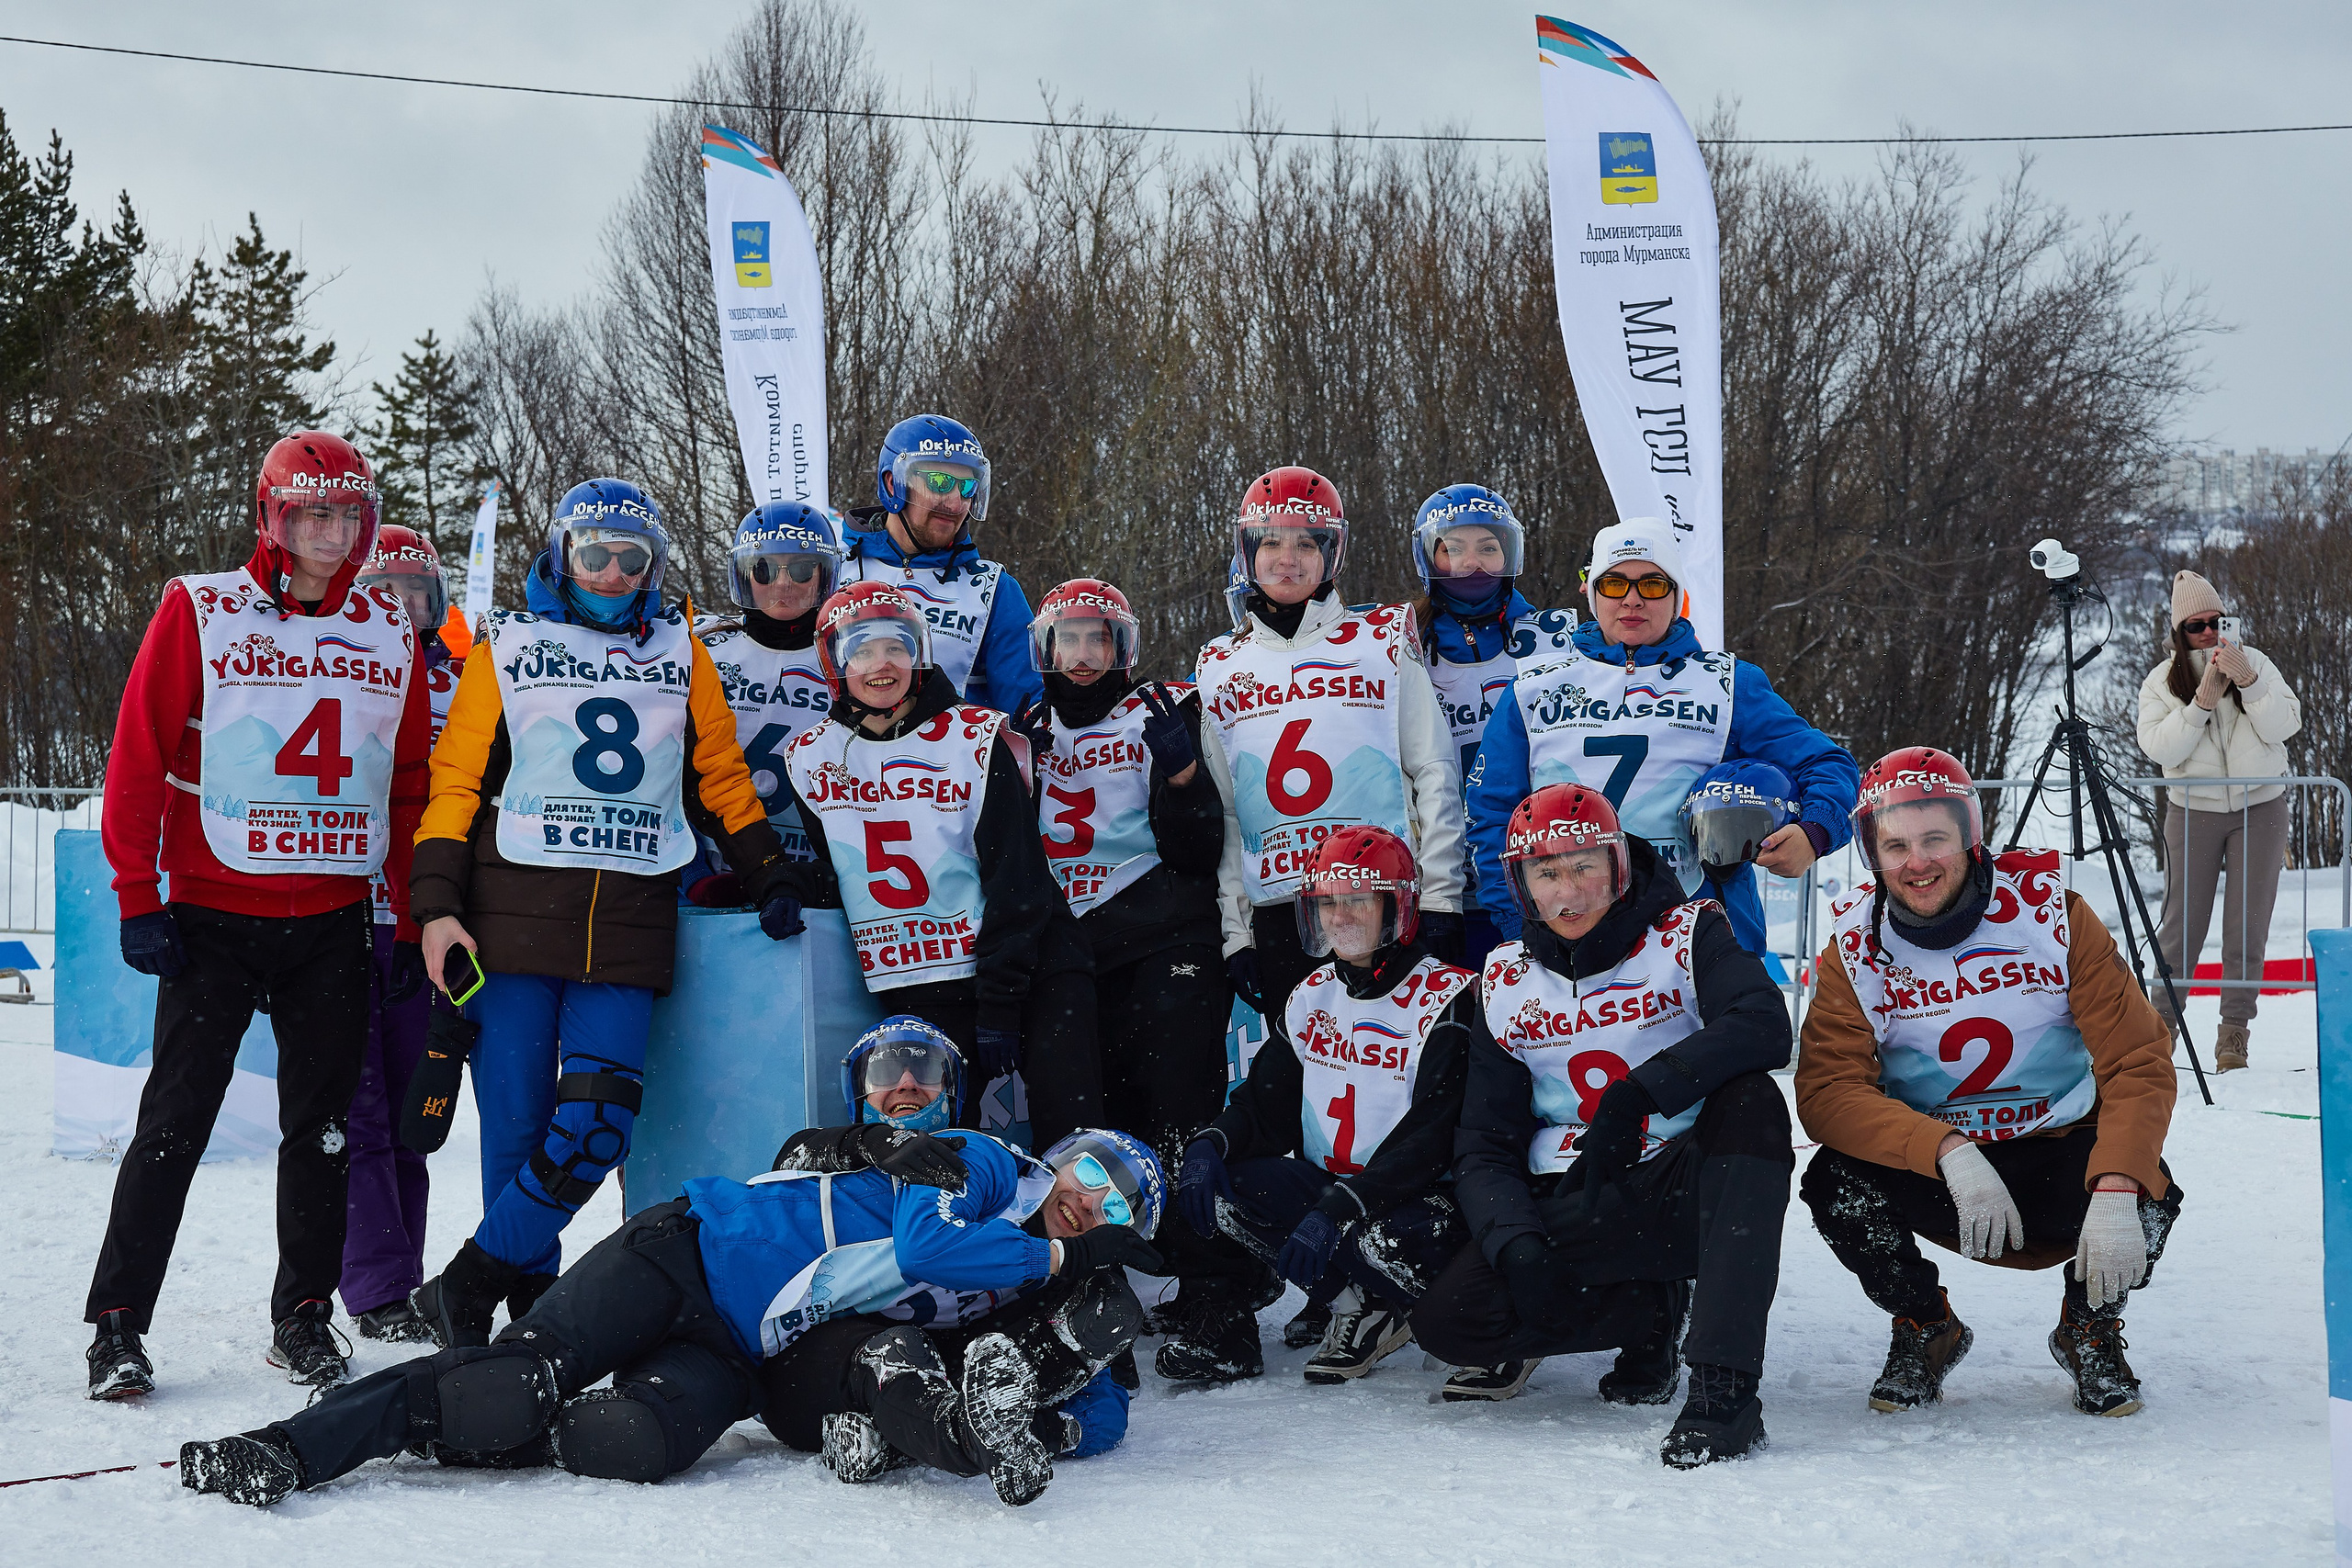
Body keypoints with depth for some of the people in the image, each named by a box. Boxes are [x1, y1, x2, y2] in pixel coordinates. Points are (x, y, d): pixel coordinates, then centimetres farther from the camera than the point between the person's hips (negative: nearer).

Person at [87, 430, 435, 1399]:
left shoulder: (391, 635, 8)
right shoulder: (200, 611, -2)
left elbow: (413, 786, 10)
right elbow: (138, 758, -4)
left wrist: (412, 920, 6)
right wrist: (138, 900, -8)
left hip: (335, 920, 3)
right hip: (213, 914, -3)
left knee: (323, 1126, 8)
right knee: (175, 1121, -2)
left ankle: (304, 1319, 19)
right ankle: (117, 1323, 7)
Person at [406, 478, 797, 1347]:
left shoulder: (680, 652, 16)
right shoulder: (508, 646, 9)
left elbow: (720, 774, 23)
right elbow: (456, 782, 6)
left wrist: (767, 878, 17)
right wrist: (438, 907, -3)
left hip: (629, 927, 2)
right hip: (516, 916, -1)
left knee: (597, 1128, -12)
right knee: (517, 1126, -3)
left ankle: (466, 1289, -2)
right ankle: (532, 1306, 9)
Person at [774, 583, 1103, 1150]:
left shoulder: (975, 739, -6)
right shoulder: (812, 758, 6)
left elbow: (1015, 882, -8)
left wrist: (999, 1004, -13)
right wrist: (789, 888, -5)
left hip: (1017, 965, -3)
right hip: (916, 991, 3)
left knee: (1072, 1138, -9)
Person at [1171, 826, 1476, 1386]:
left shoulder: (1446, 998, -12)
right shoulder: (1312, 997, 9)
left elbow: (1432, 1140, -21)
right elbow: (1262, 1103, 10)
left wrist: (1338, 1209, -30)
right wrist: (1208, 1145, -13)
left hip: (1419, 1197, -5)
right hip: (1324, 1187, 6)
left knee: (1383, 1238, -39)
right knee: (1213, 1186, -19)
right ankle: (1357, 1304, -11)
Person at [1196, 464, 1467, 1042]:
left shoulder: (1383, 641, 5)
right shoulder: (1219, 669, 12)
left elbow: (1434, 774, 2)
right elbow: (1221, 815, 12)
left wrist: (1441, 899, -5)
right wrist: (1234, 932, 5)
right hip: (1278, 922, 2)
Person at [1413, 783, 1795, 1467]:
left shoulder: (1686, 936, -2)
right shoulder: (1506, 982, 7)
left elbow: (1765, 1025, -24)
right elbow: (1485, 1147, 5)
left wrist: (1637, 1094, -34)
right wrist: (1518, 1244, -16)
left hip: (1684, 1194, -3)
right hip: (1570, 1213, 3)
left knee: (1751, 1101, -34)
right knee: (1448, 1321, -21)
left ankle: (1725, 1381, -37)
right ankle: (1648, 1312, 4)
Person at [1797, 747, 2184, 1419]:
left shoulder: (2050, 911, -14)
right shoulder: (1855, 948, -10)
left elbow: (2138, 1062, -18)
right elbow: (1827, 1091, -22)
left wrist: (2116, 1192, -34)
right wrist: (1951, 1154, -37)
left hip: (2059, 1154, -1)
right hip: (1934, 1172, 1)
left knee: (2148, 1196, -32)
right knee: (1836, 1183, -29)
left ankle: (2090, 1329, 5)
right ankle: (1925, 1330, 4)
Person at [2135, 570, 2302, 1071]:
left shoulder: (2255, 662, 2)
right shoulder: (2161, 681, 0)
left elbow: (2285, 725, -8)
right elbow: (2160, 748, -13)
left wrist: (2249, 684, -21)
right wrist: (2202, 702, -22)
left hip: (2260, 808, 1)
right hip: (2193, 812, -1)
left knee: (2248, 925, 1)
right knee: (2183, 923, -1)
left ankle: (2234, 1034, 8)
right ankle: (2161, 1023, 12)